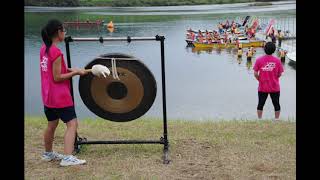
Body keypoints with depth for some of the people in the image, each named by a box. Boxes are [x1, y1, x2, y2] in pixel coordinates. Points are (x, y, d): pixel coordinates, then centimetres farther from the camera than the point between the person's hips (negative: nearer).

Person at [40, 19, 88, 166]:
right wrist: (75, 72, -13)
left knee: (52, 124, 22)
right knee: (72, 123, -6)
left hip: (47, 95, 9)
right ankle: (67, 158, -11)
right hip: (60, 96, -9)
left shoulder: (44, 48, 6)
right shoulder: (56, 52, -20)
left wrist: (69, 70, 6)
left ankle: (48, 154, 36)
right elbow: (57, 78, -19)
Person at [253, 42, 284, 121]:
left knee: (260, 104, 15)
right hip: (275, 87, 0)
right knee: (276, 105, 15)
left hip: (262, 87, 0)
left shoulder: (259, 60, -10)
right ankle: (276, 120, 23)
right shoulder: (277, 60, -10)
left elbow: (255, 74, -9)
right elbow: (279, 74, -4)